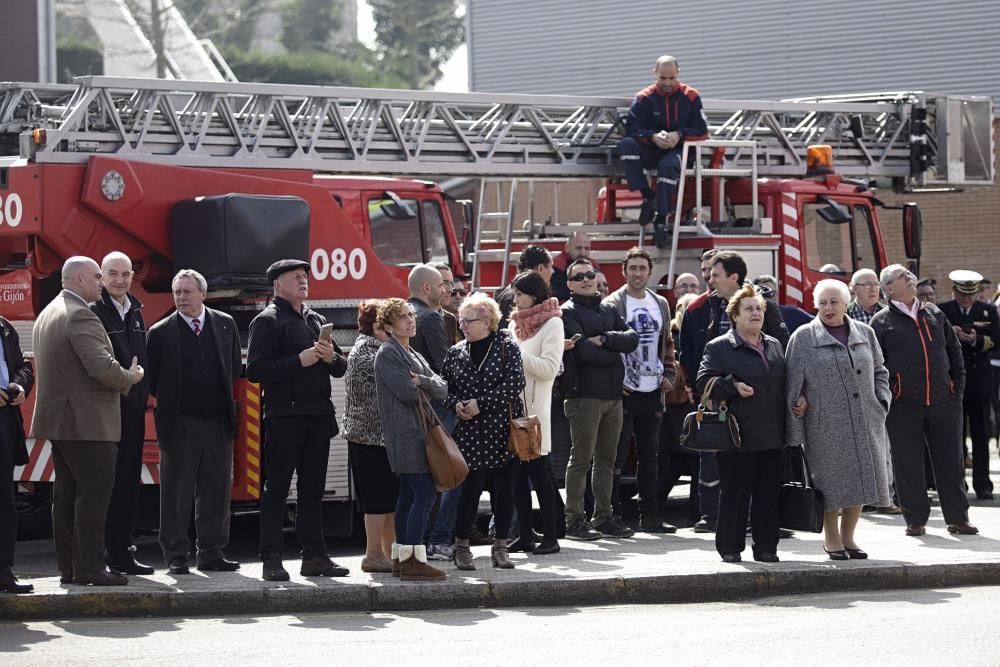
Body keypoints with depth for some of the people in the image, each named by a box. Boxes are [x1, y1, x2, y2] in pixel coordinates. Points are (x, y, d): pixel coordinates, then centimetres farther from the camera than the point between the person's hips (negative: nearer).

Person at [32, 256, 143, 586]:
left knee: (66, 493, 10)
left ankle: (68, 567, 12)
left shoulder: (46, 314, 16)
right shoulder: (80, 316, -16)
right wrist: (129, 377, -5)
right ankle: (90, 568, -9)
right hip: (86, 422, -10)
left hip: (57, 419, 10)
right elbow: (102, 367, -24)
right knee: (94, 493, -7)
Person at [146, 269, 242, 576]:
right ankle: (176, 556, 5)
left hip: (218, 421, 3)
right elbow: (153, 380, 2)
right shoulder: (160, 332, -3)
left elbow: (235, 368, 14)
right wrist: (171, 402, -1)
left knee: (216, 491, 7)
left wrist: (223, 398, 8)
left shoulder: (225, 324, 6)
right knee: (176, 493, 0)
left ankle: (211, 553, 16)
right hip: (179, 424, -3)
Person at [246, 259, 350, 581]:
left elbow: (341, 368, 22)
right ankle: (271, 560, -5)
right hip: (284, 417, -7)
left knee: (313, 489, 9)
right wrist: (299, 361, -17)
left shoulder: (317, 321, 19)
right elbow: (255, 370, -13)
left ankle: (314, 555, 13)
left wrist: (332, 357, -1)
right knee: (276, 488, -5)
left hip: (318, 416, 7)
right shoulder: (267, 321, -3)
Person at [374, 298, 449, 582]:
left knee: (409, 495, 11)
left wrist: (422, 382, -10)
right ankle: (413, 561, -17)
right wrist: (430, 385, 3)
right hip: (405, 433, -10)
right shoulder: (388, 353, -7)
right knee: (424, 494, -15)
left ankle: (401, 555, 16)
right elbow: (407, 392, -17)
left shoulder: (413, 355, 20)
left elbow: (442, 388, 10)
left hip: (418, 431, 10)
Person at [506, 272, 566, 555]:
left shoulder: (552, 324, -5)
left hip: (535, 407, -6)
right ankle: (525, 535, 11)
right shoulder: (515, 323, 15)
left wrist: (515, 353, -15)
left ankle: (550, 536, 1)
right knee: (517, 473, 6)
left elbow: (549, 369, -12)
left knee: (538, 473, -4)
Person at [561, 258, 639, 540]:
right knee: (581, 459, -5)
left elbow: (632, 339, 2)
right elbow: (584, 351, -16)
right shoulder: (568, 313, -3)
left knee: (606, 459, 11)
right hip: (584, 395, -7)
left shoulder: (609, 311, 17)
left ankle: (604, 517, 17)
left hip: (613, 396, 7)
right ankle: (574, 521, -3)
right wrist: (614, 350, -2)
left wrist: (604, 339, -12)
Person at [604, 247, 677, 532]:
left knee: (649, 456, 11)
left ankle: (650, 516, 16)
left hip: (653, 391, 6)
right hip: (624, 391, -6)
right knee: (617, 455, -4)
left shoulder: (660, 305, 12)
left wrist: (668, 375, 9)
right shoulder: (613, 305, -7)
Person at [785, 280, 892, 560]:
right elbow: (793, 383, 2)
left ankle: (848, 536, 18)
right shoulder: (803, 338, 0)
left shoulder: (865, 334, 11)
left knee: (861, 477, 4)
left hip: (865, 420, 4)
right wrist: (799, 403, -4)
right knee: (831, 481, 0)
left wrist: (881, 402, 7)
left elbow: (879, 372, 18)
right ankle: (831, 538, 15)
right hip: (825, 423, -4)